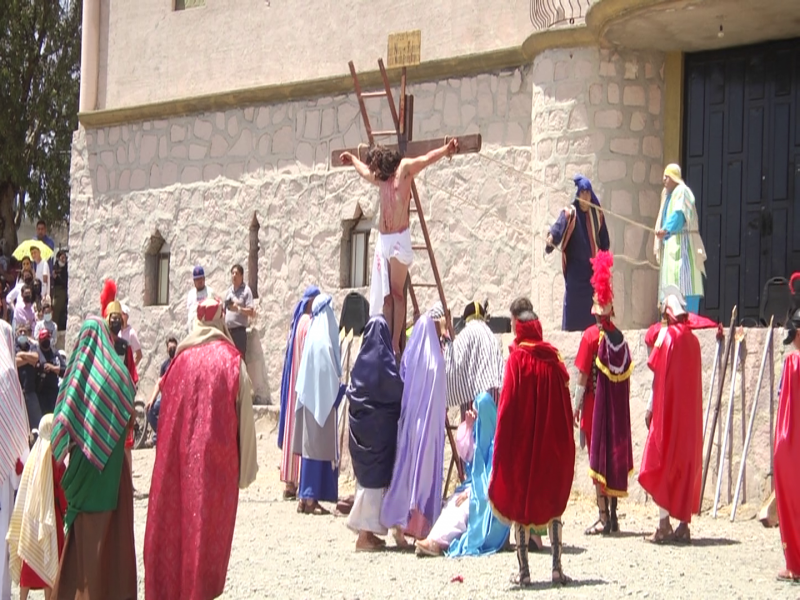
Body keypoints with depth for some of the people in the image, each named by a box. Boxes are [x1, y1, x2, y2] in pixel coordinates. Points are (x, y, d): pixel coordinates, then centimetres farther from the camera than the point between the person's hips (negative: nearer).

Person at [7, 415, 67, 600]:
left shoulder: (34, 454, 5)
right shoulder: (54, 457, -15)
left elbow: (25, 486, 10)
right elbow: (61, 489, -14)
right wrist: (66, 510, -1)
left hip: (30, 514, 6)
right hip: (49, 514, -6)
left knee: (29, 557, 10)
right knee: (49, 558, 0)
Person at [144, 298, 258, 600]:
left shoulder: (182, 358, 2)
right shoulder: (231, 361, -4)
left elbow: (167, 411, 5)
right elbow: (243, 416, -5)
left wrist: (172, 453, 15)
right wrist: (246, 467, 1)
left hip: (178, 457, 3)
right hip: (217, 457, -2)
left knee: (176, 518, 10)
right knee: (209, 521, 4)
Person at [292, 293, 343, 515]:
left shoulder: (312, 336, 10)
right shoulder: (324, 340, -16)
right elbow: (331, 374, -15)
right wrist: (339, 388, -2)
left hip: (310, 399, 9)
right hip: (322, 400, -9)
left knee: (311, 446, 10)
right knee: (318, 446, -5)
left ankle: (305, 498, 13)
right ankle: (311, 499, -3)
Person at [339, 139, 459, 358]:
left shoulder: (404, 169, -2)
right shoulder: (381, 179, 19)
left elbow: (427, 159, -18)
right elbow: (365, 172, 41)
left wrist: (446, 149, -35)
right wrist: (352, 159, 57)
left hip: (399, 238, -7)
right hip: (383, 239, 7)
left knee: (396, 292, -9)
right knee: (384, 295, 3)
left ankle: (396, 344, -10)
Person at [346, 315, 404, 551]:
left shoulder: (362, 357, 9)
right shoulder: (382, 357, -13)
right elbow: (396, 387, -14)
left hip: (360, 422, 8)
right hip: (380, 423, -8)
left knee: (365, 474, 13)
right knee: (376, 476, -4)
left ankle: (366, 531, 17)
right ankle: (366, 534, -4)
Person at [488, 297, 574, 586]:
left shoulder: (516, 360, -9)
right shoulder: (554, 360, 0)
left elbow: (507, 407, -11)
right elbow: (565, 409, 2)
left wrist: (500, 450, -6)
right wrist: (564, 446, 10)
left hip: (521, 443, -3)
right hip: (551, 446, 3)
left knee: (519, 501, 5)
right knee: (552, 502, 12)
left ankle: (524, 570, 3)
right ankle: (557, 567, 6)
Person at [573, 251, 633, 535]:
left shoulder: (591, 336, -11)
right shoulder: (619, 337, 5)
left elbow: (583, 375, -12)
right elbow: (626, 373, 7)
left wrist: (576, 406, -7)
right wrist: (618, 403, 15)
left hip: (596, 404, -5)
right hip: (618, 406, 5)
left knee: (598, 457, -2)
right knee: (615, 455, 11)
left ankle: (603, 517, -5)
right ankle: (613, 514, 16)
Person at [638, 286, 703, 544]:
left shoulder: (666, 334, -8)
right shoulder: (693, 339, 8)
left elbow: (658, 373, -10)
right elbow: (693, 379, 10)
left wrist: (650, 408, -6)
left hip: (667, 409, -5)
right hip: (690, 412, 6)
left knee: (662, 463, -1)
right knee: (686, 463, 9)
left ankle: (664, 525, -5)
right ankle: (684, 525, 9)